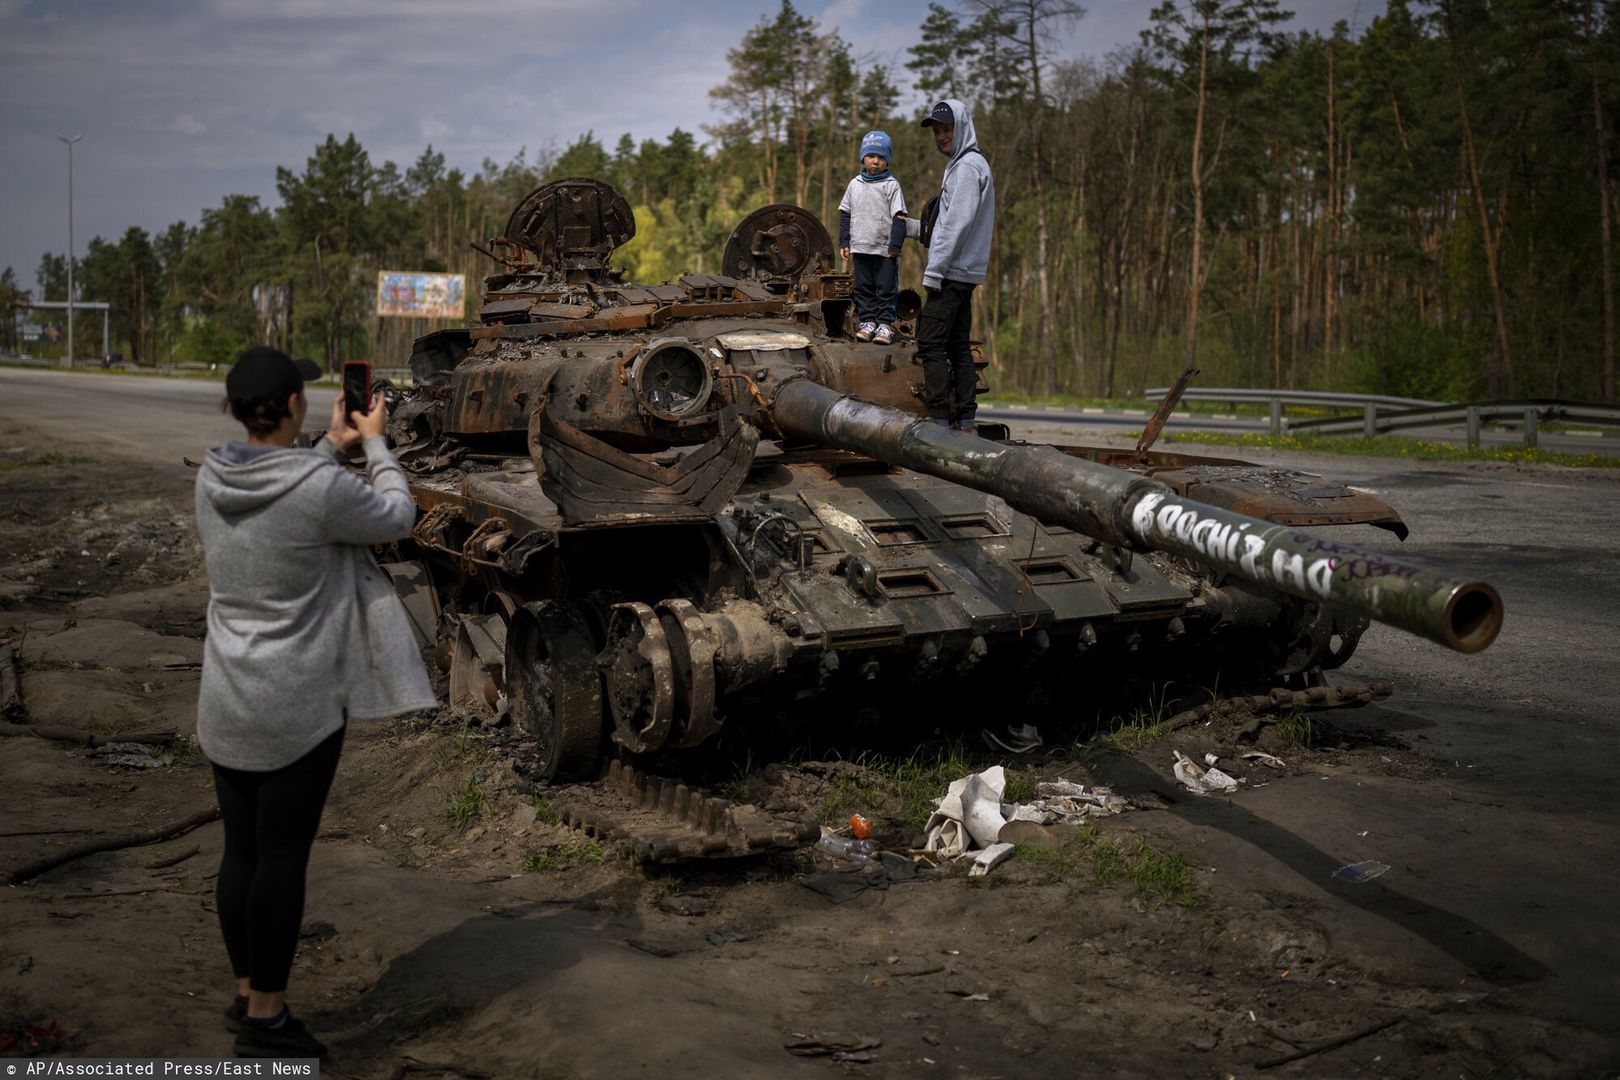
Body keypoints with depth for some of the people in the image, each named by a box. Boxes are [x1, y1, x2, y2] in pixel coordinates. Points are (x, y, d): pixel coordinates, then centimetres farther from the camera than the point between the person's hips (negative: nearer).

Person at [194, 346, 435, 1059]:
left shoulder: (211, 480, 0)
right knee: (282, 857, 2)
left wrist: (331, 449, 21)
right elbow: (397, 518, -2)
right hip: (298, 707, -7)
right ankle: (265, 1020, 11)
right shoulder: (321, 489, -19)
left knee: (241, 851, 15)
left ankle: (246, 994, 30)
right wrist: (375, 444, 10)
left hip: (224, 704, 7)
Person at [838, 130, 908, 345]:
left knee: (886, 287, 1)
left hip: (885, 249, -4)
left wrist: (895, 245, -11)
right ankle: (867, 322, 15)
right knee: (863, 287, 8)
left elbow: (899, 217, -6)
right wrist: (844, 242, 7)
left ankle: (885, 324, 7)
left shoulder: (891, 186, -4)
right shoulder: (855, 184, 7)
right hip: (860, 247, 4)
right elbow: (845, 214, 12)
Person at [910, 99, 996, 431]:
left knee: (931, 344, -11)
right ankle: (965, 420, 11)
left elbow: (958, 224, -19)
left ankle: (939, 419, -12)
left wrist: (934, 270, -20)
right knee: (958, 344, 10)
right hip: (964, 272, 10)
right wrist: (913, 226, 21)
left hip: (952, 272, -10)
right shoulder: (962, 164, 20)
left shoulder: (968, 166, -11)